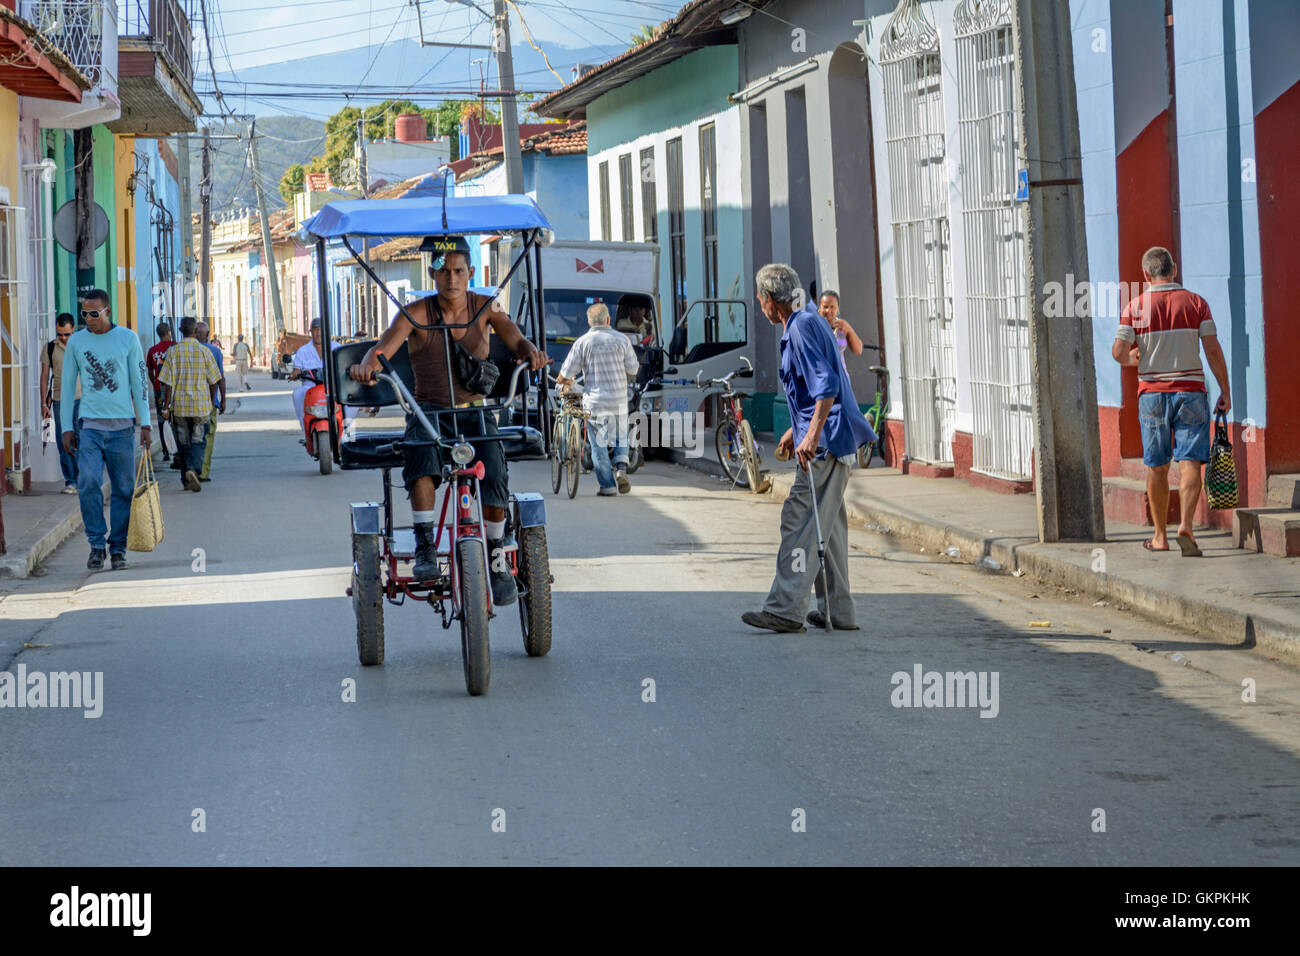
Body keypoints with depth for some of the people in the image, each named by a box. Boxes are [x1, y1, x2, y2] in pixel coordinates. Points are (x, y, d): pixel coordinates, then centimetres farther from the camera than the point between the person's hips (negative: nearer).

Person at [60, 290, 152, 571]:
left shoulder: (127, 339, 3)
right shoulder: (76, 342, 6)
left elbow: (139, 382, 6)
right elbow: (67, 386, 11)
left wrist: (146, 424, 1)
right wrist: (66, 428, 5)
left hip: (122, 425, 0)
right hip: (90, 426, 0)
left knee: (123, 490, 1)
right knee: (88, 484, -15)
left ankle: (118, 548, 11)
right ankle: (96, 545, -4)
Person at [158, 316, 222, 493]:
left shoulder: (173, 351, -4)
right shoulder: (204, 351, -3)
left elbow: (168, 382, -6)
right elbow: (214, 380, 1)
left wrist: (166, 406, -1)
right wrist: (212, 402, 14)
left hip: (179, 405, 1)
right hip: (201, 405, -1)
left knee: (183, 443, 11)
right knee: (198, 441, 5)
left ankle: (186, 481, 15)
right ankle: (192, 470, -21)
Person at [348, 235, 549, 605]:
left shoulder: (485, 308, 3)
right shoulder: (417, 313, -4)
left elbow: (516, 341, -8)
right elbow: (383, 349, -16)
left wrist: (532, 352, -33)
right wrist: (367, 365, -40)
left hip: (474, 412, 1)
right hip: (428, 412, -1)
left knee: (493, 472, -27)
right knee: (422, 452, -36)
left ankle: (497, 558, -9)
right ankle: (424, 544, -28)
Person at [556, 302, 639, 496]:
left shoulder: (583, 342, -5)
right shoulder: (621, 339, 1)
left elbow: (566, 374, -4)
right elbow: (633, 370, 6)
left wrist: (563, 381, 19)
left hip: (595, 401, -2)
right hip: (619, 400, 2)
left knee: (599, 445, 5)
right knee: (621, 438, 20)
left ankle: (607, 486, 3)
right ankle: (621, 468, -4)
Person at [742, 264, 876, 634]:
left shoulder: (801, 328, -13)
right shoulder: (809, 321, 19)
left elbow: (827, 387, -24)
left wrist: (812, 437, -29)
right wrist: (796, 431, 32)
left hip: (826, 442, -11)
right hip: (834, 441, 11)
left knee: (800, 520, -11)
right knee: (827, 524, 13)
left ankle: (786, 609, -13)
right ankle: (838, 611, 16)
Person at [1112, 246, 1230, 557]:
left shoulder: (1135, 306, -1)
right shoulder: (1195, 303, 0)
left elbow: (1119, 352, -6)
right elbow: (1213, 349, -4)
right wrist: (1225, 391, 3)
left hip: (1152, 394, 1)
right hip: (1190, 391, -1)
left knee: (1157, 467, 9)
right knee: (1189, 463, -4)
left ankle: (1160, 535, 14)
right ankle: (1185, 525, -22)